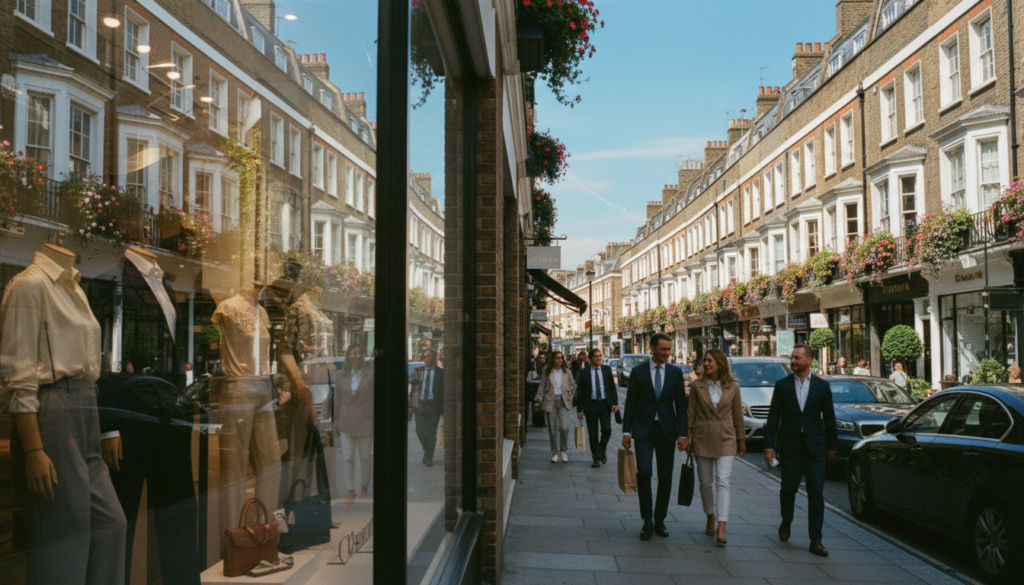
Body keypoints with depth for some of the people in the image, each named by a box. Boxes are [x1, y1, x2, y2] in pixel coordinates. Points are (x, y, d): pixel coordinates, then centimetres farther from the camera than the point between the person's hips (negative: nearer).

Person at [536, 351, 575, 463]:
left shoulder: (567, 372, 9)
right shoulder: (546, 372, 4)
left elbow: (571, 385, 19)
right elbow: (542, 387, 4)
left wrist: (570, 388, -3)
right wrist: (539, 397, -12)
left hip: (563, 401, 0)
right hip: (550, 401, 0)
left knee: (564, 427, -13)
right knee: (552, 428, 3)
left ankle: (564, 451, 5)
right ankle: (555, 453, 15)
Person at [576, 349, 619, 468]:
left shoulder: (607, 370, 6)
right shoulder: (584, 372, 1)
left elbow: (612, 387, 8)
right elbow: (580, 392, 2)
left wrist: (615, 403, -3)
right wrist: (579, 409, -2)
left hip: (605, 404, 1)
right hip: (591, 405, -1)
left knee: (606, 430, -7)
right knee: (593, 433, 2)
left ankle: (603, 450, 22)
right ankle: (596, 458, 13)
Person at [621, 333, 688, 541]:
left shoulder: (676, 372, 4)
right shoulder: (638, 372, 0)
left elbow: (680, 404, 4)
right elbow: (630, 403, 2)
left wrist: (682, 434, -3)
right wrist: (626, 431, -3)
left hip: (667, 431, 2)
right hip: (644, 430, -2)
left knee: (665, 478, 6)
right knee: (644, 473, -12)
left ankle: (659, 521, 19)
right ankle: (647, 521, -1)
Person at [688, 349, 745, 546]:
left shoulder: (733, 387, 0)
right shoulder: (697, 385, 0)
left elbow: (738, 414, 7)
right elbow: (691, 412, 3)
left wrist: (741, 439, 10)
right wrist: (687, 436, -1)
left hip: (725, 439, -1)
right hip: (702, 439, 1)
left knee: (722, 482, -10)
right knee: (706, 482, 10)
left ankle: (721, 529, -14)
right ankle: (710, 518, 31)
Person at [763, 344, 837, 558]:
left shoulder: (822, 386, 3)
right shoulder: (782, 385, 3)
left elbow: (829, 418, 9)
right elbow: (773, 417, 2)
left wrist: (832, 446, 9)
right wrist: (769, 445, -3)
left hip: (815, 448, 0)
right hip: (789, 446, 0)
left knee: (816, 493, -2)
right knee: (788, 488, 8)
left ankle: (815, 540, 3)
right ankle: (786, 521, 36)